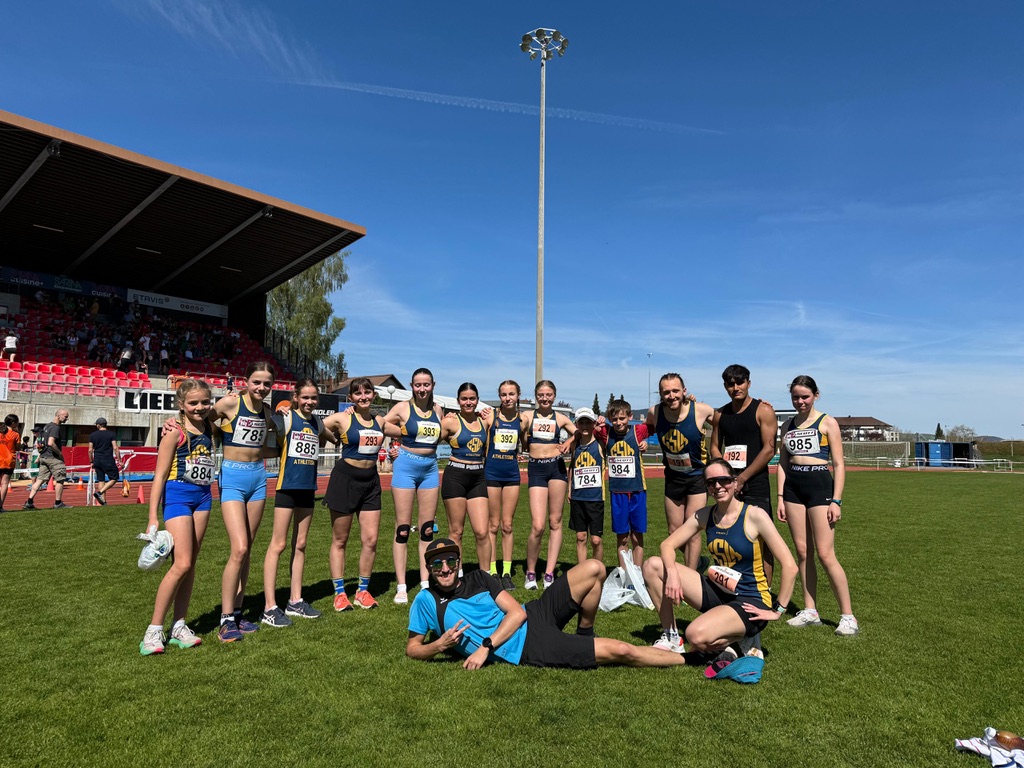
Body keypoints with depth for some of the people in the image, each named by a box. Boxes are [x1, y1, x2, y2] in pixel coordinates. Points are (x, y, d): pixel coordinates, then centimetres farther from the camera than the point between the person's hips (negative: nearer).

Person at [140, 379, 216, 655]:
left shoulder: (209, 429, 6)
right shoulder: (175, 432, -10)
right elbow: (159, 476, -9)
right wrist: (153, 517, -12)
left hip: (203, 497, 6)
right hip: (177, 495, -6)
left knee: (190, 563, 8)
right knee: (182, 564, -12)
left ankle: (179, 627, 17)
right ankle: (154, 630, 1)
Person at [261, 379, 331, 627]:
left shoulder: (317, 423, 10)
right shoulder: (285, 418, -7)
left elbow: (324, 440, 27)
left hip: (308, 488, 6)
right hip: (287, 486, -6)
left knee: (300, 545, 12)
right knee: (278, 544, -3)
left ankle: (295, 601, 22)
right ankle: (270, 608, 2)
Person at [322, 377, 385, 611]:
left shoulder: (379, 421, 7)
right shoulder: (342, 418, -6)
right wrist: (337, 440, -2)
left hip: (371, 480, 4)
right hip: (345, 479, -4)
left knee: (371, 539, 3)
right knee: (339, 540, 7)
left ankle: (363, 591, 18)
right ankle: (339, 593, 18)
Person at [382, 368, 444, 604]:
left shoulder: (438, 410, 8)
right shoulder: (402, 408, -4)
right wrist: (405, 433, -8)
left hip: (430, 468, 4)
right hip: (406, 467, -4)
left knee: (427, 529, 8)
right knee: (403, 529, -1)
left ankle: (425, 583, 17)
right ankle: (401, 587, 5)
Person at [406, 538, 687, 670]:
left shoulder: (477, 578, 9)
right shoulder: (426, 601, 0)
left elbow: (516, 612, 1)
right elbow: (412, 648, 4)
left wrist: (486, 646, -14)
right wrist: (439, 645, -17)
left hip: (534, 617, 5)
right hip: (525, 650, -5)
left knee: (593, 569, -5)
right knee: (621, 651, -14)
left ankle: (584, 636, 13)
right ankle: (688, 660, 7)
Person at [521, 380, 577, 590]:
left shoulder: (561, 419, 11)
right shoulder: (527, 416, 8)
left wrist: (569, 443, -3)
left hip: (557, 467, 2)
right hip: (535, 469, -2)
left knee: (555, 522, 3)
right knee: (537, 526, -9)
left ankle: (549, 573, 11)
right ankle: (530, 572, 11)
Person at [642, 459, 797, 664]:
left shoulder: (754, 515, -16)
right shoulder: (704, 515, 1)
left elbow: (789, 566, -16)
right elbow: (668, 544, 3)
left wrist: (778, 610, -13)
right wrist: (672, 572, -17)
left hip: (749, 601, -6)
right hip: (716, 592, 6)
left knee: (697, 637, -32)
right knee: (653, 566, -5)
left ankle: (740, 641, 1)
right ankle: (671, 637, 7)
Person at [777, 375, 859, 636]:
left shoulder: (827, 423, 0)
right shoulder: (788, 426, 12)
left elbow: (839, 465, -3)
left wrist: (836, 500, -11)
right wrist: (781, 497, 6)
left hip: (820, 485, -5)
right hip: (793, 487, 5)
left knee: (825, 554, -7)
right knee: (802, 552, 6)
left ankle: (848, 616, 3)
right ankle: (810, 612, 15)